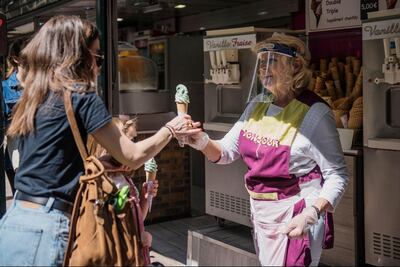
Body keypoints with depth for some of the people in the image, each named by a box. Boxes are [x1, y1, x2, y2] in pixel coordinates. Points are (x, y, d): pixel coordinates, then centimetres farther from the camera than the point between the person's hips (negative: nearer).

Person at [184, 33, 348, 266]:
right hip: (261, 213, 7)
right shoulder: (257, 104, 2)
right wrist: (202, 142, -13)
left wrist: (311, 214, -30)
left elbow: (337, 176, -16)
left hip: (295, 217, -7)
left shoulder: (314, 114, -19)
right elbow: (227, 151, 8)